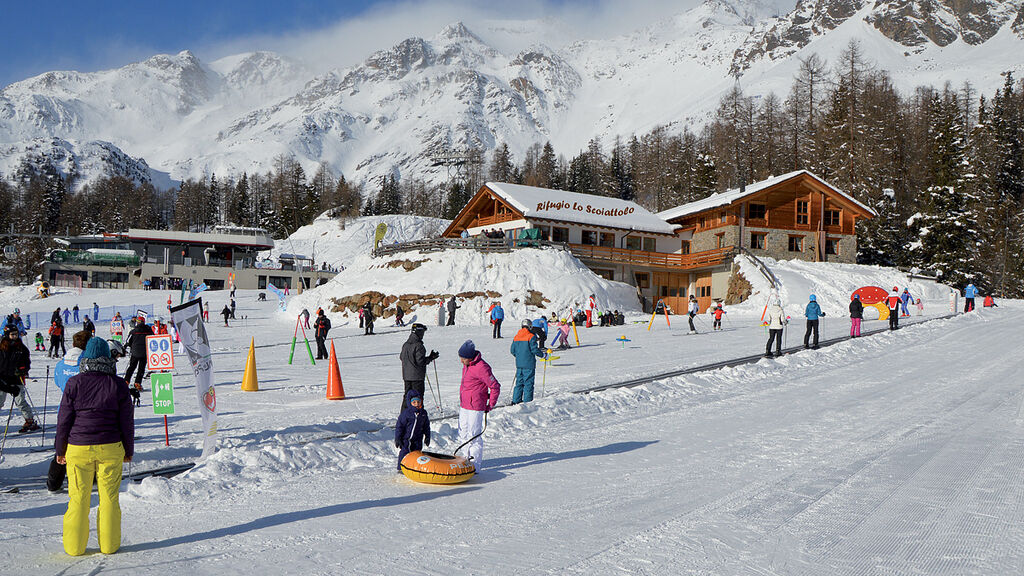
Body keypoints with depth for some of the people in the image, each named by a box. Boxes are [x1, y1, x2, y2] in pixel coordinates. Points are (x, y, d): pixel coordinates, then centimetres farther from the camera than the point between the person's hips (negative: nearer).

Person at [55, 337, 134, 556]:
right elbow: (127, 421, 3)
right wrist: (128, 450, 13)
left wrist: (60, 449, 11)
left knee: (78, 498, 8)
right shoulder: (118, 384, -2)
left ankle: (75, 546, 15)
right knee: (109, 497, 7)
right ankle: (109, 545, 12)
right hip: (110, 448, 0)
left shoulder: (74, 383, -3)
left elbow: (64, 420, 1)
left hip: (78, 448, 0)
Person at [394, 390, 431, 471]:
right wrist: (397, 438, -10)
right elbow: (399, 426, -8)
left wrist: (427, 437, 12)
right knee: (404, 452, -4)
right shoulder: (406, 413, -11)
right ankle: (401, 468, 8)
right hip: (405, 438, -4)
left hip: (417, 439, 4)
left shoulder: (424, 413, 3)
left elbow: (426, 427, 14)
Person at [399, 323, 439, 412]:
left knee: (407, 396, 16)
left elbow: (401, 357, 17)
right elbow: (420, 361, -21)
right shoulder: (419, 346, -18)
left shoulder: (405, 345, 6)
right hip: (417, 376, -7)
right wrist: (430, 358, -10)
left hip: (406, 375, 8)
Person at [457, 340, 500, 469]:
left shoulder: (481, 368, -20)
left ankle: (475, 464, 3)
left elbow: (495, 387, -16)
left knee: (473, 436, -5)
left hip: (475, 408, -9)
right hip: (464, 406, 9)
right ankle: (472, 458, 28)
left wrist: (490, 406, -8)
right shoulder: (467, 365, 8)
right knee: (463, 435, 15)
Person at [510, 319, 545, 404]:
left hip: (519, 363, 6)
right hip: (529, 364, -6)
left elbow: (512, 350, 11)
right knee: (528, 383, 0)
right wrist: (542, 355, 2)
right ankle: (527, 401, 0)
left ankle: (516, 400, 14)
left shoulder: (516, 337, 9)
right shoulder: (531, 336, -9)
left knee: (519, 382, 14)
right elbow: (534, 349, -14)